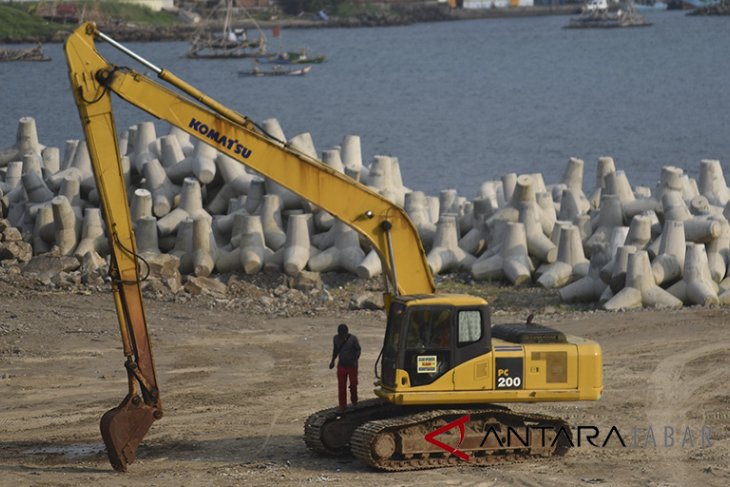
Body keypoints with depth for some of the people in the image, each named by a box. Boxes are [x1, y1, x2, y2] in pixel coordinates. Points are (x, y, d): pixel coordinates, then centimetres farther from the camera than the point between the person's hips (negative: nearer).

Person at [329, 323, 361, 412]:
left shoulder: (353, 339, -17)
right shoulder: (336, 338, -8)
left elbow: (358, 350, -6)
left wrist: (355, 360, -19)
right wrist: (333, 360, 5)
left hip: (352, 366, -2)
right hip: (341, 366, 2)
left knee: (353, 384, 10)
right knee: (341, 386, 3)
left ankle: (354, 400, 37)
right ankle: (343, 405, 12)